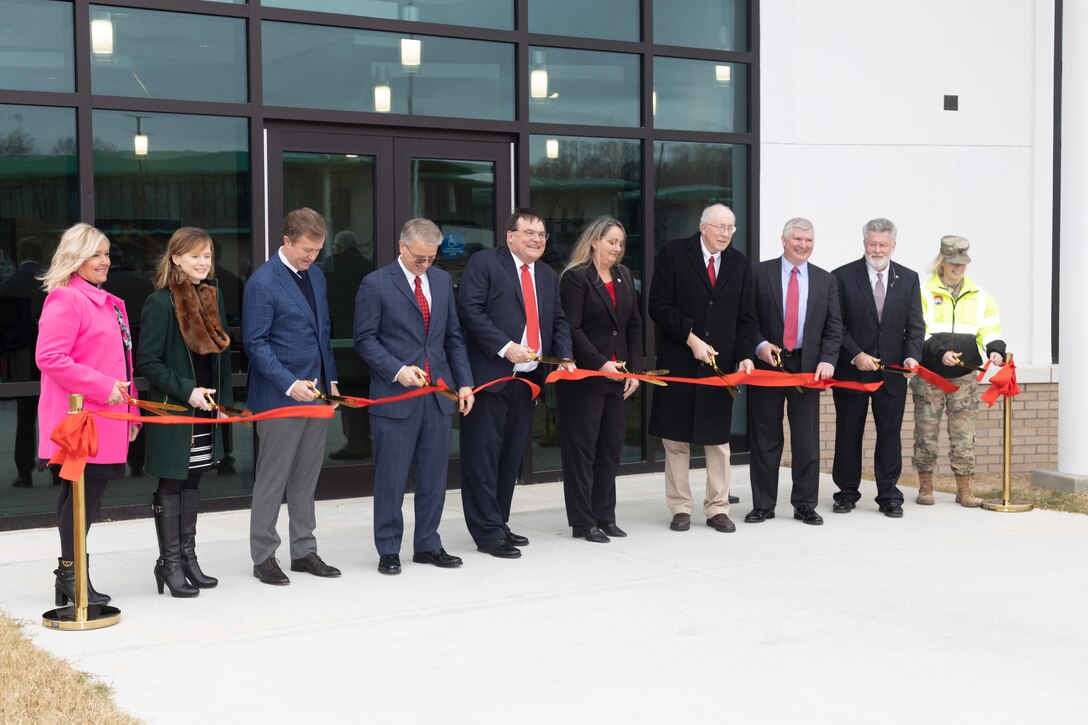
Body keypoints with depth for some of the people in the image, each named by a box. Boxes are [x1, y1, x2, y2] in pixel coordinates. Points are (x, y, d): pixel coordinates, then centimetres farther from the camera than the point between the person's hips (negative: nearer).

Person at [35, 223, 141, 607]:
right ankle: (71, 573, 1)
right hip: (80, 416, -9)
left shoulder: (109, 302, 19)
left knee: (80, 490, 11)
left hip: (105, 415, 9)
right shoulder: (65, 300, -10)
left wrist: (130, 409, 22)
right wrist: (102, 387, -19)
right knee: (84, 488, -9)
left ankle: (70, 574, 16)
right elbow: (49, 357, -19)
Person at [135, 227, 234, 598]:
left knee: (192, 482, 14)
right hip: (173, 410, -6)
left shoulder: (213, 296, 9)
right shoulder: (160, 302, -13)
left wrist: (224, 399, 10)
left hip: (205, 410, 7)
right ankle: (169, 562, 11)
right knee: (171, 484, 2)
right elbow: (147, 361, -14)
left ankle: (187, 557, 23)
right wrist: (186, 390, -19)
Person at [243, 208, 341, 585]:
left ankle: (304, 550, 22)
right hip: (279, 397, -7)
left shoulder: (315, 275, 10)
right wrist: (289, 384, -20)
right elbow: (255, 343, -14)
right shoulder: (262, 282, -12)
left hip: (316, 392, 7)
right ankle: (263, 556, 12)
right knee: (272, 480, 2)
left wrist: (331, 379, 14)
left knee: (307, 477, 13)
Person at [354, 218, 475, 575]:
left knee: (434, 475, 9)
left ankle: (428, 545, 20)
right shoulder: (376, 284, -5)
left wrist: (464, 382, 6)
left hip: (439, 392, 5)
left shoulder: (442, 280, 11)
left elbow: (453, 336, 14)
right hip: (395, 395, -5)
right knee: (391, 478, 1)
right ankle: (388, 550, 13)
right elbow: (365, 339, -5)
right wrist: (397, 370, -17)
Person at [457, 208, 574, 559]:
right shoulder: (484, 263, -4)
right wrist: (504, 347, -21)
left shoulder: (548, 276, 18)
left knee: (511, 456, 13)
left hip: (528, 378, 7)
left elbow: (559, 321, 20)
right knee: (484, 456, -3)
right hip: (490, 375, -7)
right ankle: (488, 533, 1)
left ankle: (498, 524, 23)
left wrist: (564, 356, 1)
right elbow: (470, 310, -13)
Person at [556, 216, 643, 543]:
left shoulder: (624, 276, 13)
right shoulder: (575, 277, -7)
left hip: (618, 378, 6)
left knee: (611, 448, 9)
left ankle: (605, 517, 17)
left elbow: (634, 325, 14)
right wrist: (601, 364, -17)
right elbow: (572, 329, -13)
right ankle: (583, 522, 6)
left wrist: (635, 369, 5)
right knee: (582, 449, 0)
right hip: (584, 378, -6)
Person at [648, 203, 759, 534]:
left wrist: (745, 355, -6)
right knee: (676, 438, 4)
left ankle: (718, 509, 14)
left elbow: (746, 317, 9)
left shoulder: (740, 264, 8)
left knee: (718, 438, 6)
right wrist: (690, 338, -14)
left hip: (721, 362, 3)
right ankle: (680, 508, 13)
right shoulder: (673, 254, -3)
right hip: (678, 362, -3)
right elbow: (659, 306, -7)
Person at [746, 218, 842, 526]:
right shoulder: (760, 273, 1)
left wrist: (827, 361, -7)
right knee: (765, 439, 4)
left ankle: (805, 504, 14)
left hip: (808, 367, 2)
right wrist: (759, 345, -15)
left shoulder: (825, 280, 9)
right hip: (767, 363, -2)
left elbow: (834, 327, 6)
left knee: (807, 439, 4)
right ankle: (763, 505, 12)